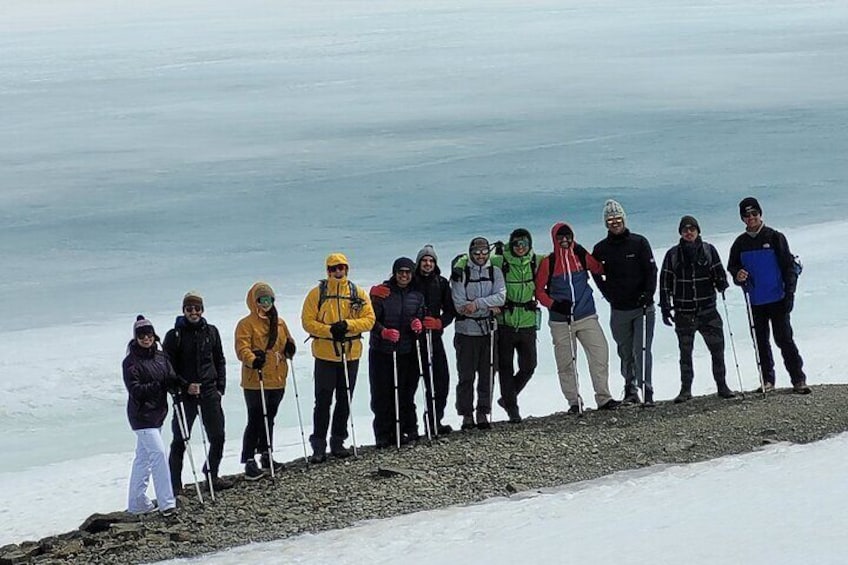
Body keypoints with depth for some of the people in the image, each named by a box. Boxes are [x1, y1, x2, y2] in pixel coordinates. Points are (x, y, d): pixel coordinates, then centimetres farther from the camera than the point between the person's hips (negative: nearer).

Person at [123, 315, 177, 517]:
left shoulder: (161, 356, 9)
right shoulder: (131, 362, -11)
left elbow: (172, 378, 8)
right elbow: (135, 391, -16)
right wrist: (158, 385, -25)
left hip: (157, 412, 7)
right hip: (141, 415, -7)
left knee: (143, 457, 14)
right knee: (159, 453, -14)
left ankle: (137, 503, 22)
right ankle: (166, 503, -13)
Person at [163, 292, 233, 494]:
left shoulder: (211, 332, 7)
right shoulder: (175, 335, -5)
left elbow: (219, 361, 15)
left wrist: (220, 387, 7)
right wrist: (185, 386, -13)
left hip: (209, 392, 4)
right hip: (185, 394, -4)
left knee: (217, 437, 7)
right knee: (180, 440, -3)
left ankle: (212, 476, 25)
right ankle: (174, 484, 4)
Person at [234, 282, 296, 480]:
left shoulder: (279, 323, 13)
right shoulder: (246, 324, -7)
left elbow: (287, 342, 22)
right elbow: (242, 348, -19)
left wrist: (289, 348, -2)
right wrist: (253, 359, -39)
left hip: (277, 380, 7)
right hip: (255, 382, -6)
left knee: (269, 419, 17)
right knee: (255, 421, -6)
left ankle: (266, 456, 29)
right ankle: (249, 461, -3)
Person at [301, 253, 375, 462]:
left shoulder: (358, 294, 4)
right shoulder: (317, 293, -2)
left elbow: (369, 319, -1)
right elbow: (308, 321, -6)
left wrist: (348, 325, -17)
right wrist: (329, 330, -20)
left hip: (351, 354, 3)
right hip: (325, 355, -3)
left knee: (344, 401, 11)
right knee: (323, 402, -2)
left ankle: (338, 442, 21)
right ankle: (319, 446, 1)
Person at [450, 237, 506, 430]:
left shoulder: (495, 272, 7)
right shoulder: (460, 273, -2)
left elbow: (501, 297, -8)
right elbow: (460, 305, -10)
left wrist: (477, 303, -20)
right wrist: (488, 307, -10)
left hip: (489, 330, 3)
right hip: (466, 331, -3)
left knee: (488, 374, 3)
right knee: (466, 376, -1)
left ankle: (483, 414, 10)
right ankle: (467, 416, 6)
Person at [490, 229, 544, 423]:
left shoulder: (536, 262, 2)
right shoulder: (499, 262, -6)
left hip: (528, 323, 3)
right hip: (505, 322, -3)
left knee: (528, 366, 3)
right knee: (505, 367, 1)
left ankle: (507, 398, 24)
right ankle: (512, 407, 13)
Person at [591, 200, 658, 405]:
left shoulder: (639, 242, 1)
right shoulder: (601, 249, 5)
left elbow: (651, 270, -1)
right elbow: (596, 275, 15)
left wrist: (647, 295, -12)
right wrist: (610, 295, 4)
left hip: (643, 307, -2)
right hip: (618, 310, 2)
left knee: (641, 350, -10)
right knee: (625, 353, 7)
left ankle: (646, 390, -11)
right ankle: (630, 390, 17)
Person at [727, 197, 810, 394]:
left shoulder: (775, 237, -1)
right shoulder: (740, 243, 9)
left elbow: (789, 266, -1)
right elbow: (732, 267, 17)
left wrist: (789, 292, -9)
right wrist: (738, 276, -7)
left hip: (777, 299, -4)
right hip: (755, 302, 4)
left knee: (784, 339, -5)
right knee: (761, 342, 7)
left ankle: (798, 379, -2)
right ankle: (767, 380, 15)